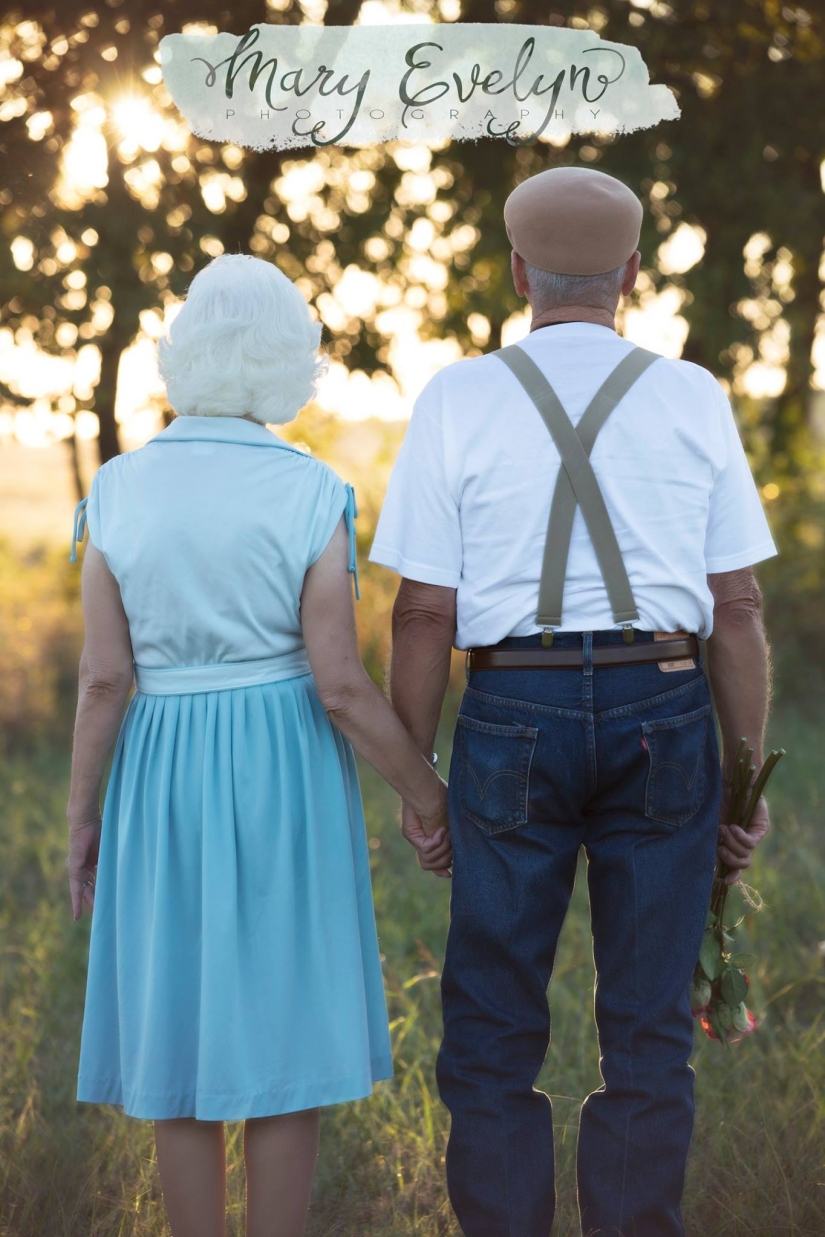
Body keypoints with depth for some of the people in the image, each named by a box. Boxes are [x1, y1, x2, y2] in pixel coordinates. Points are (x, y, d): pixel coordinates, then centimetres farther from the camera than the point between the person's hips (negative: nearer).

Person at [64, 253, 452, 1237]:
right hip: (288, 773, -2)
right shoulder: (310, 497, -11)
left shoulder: (120, 491, -5)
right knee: (283, 1044, 8)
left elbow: (104, 676, -6)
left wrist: (82, 818, 5)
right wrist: (429, 796, 0)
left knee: (182, 1042, 12)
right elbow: (341, 684, -13)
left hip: (164, 777, 2)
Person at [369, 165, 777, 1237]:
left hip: (514, 717, -1)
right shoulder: (694, 398, 2)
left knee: (494, 1027, 9)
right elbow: (738, 607, 1)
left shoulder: (458, 400, -2)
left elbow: (425, 611, -4)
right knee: (648, 1030, 9)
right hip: (665, 719, 1)